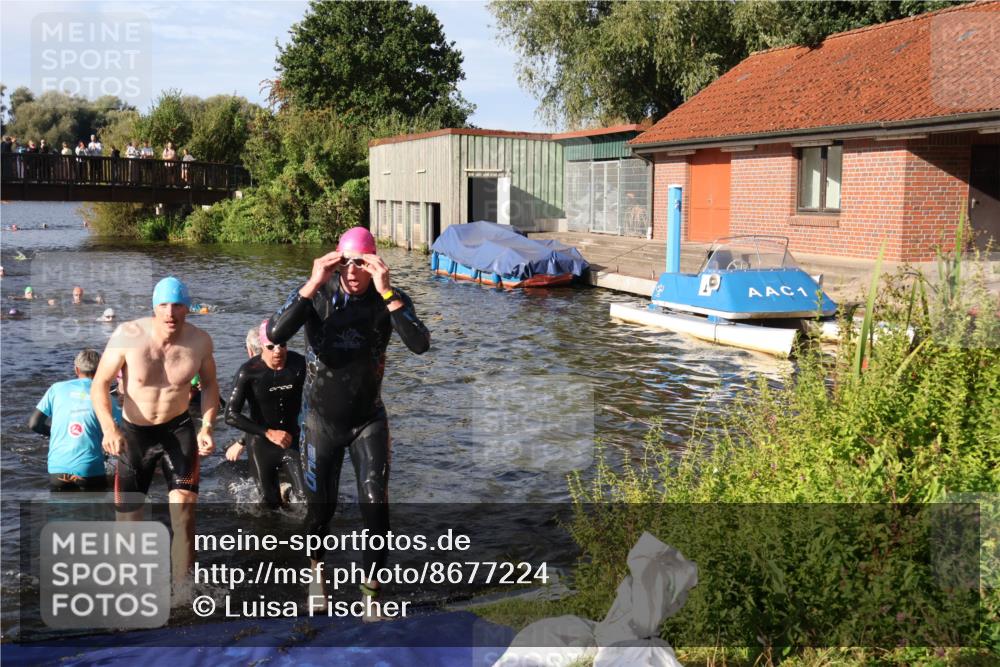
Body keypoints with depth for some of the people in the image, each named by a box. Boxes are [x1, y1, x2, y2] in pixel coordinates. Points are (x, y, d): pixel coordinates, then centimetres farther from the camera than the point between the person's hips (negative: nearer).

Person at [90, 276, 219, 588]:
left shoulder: (200, 341, -12)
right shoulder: (127, 336, -21)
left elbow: (209, 384, 5)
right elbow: (100, 383, -12)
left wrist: (207, 427, -9)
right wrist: (109, 429, -26)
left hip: (178, 430, 1)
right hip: (133, 432, 0)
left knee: (184, 509, -13)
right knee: (128, 519, 6)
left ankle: (184, 588, -2)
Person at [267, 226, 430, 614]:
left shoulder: (390, 298, -13)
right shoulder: (317, 295, -14)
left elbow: (420, 345, -31)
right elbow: (274, 335, -30)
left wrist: (386, 292, -37)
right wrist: (313, 284, -35)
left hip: (368, 420, 0)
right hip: (321, 421, 0)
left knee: (375, 505, -11)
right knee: (320, 509, 12)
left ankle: (372, 591, 7)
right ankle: (317, 568, 44)